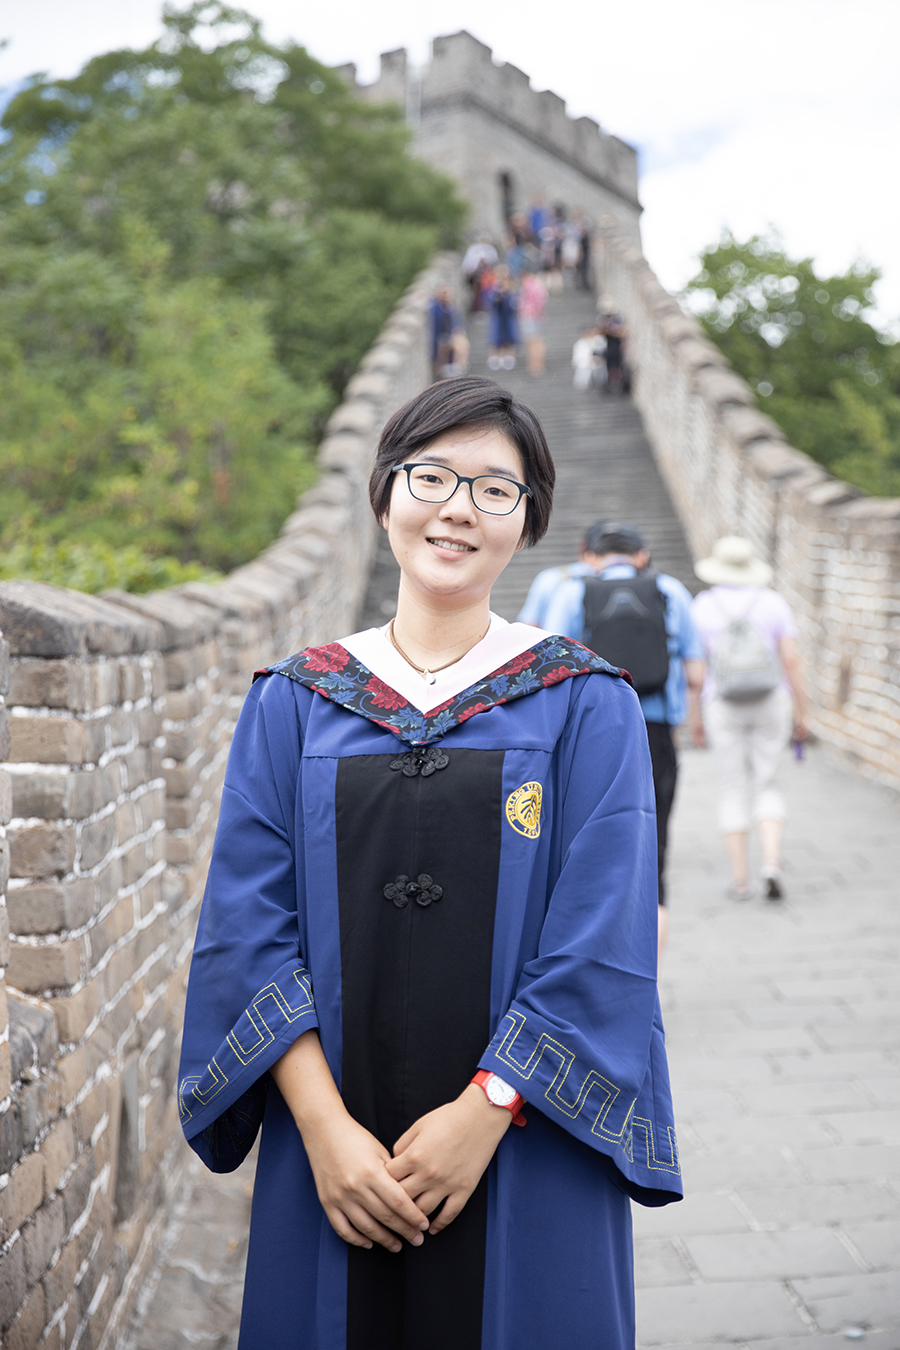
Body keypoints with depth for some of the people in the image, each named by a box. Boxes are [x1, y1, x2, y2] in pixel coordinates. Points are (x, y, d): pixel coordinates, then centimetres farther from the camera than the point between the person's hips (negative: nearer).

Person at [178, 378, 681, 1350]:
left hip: (526, 1159, -1)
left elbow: (602, 942, -7)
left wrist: (486, 1109, -14)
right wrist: (322, 1124, -12)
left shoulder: (585, 706, -1)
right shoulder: (294, 703, 3)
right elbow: (249, 925, -2)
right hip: (334, 1158, 2)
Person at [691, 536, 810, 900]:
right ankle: (771, 863, -8)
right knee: (767, 786, 11)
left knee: (733, 790, 8)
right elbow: (791, 660, -5)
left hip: (723, 707, -1)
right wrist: (801, 714, 2)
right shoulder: (773, 602, -2)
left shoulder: (702, 606, -2)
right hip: (770, 705, 1)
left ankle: (740, 879, 7)